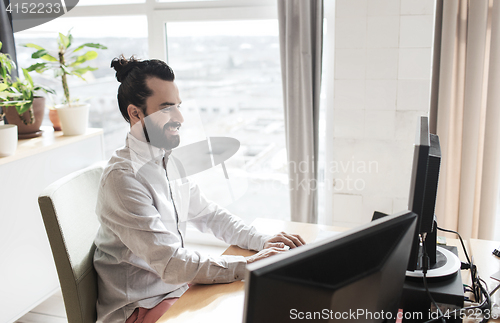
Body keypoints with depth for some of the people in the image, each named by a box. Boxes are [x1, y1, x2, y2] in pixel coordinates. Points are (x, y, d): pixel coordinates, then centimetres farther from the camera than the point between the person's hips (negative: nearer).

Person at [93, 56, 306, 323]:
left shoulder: (170, 163, 5)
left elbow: (209, 215, 14)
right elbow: (171, 264, -27)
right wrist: (247, 266, -23)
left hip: (177, 285, 8)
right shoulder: (123, 177, -24)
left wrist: (262, 241, -1)